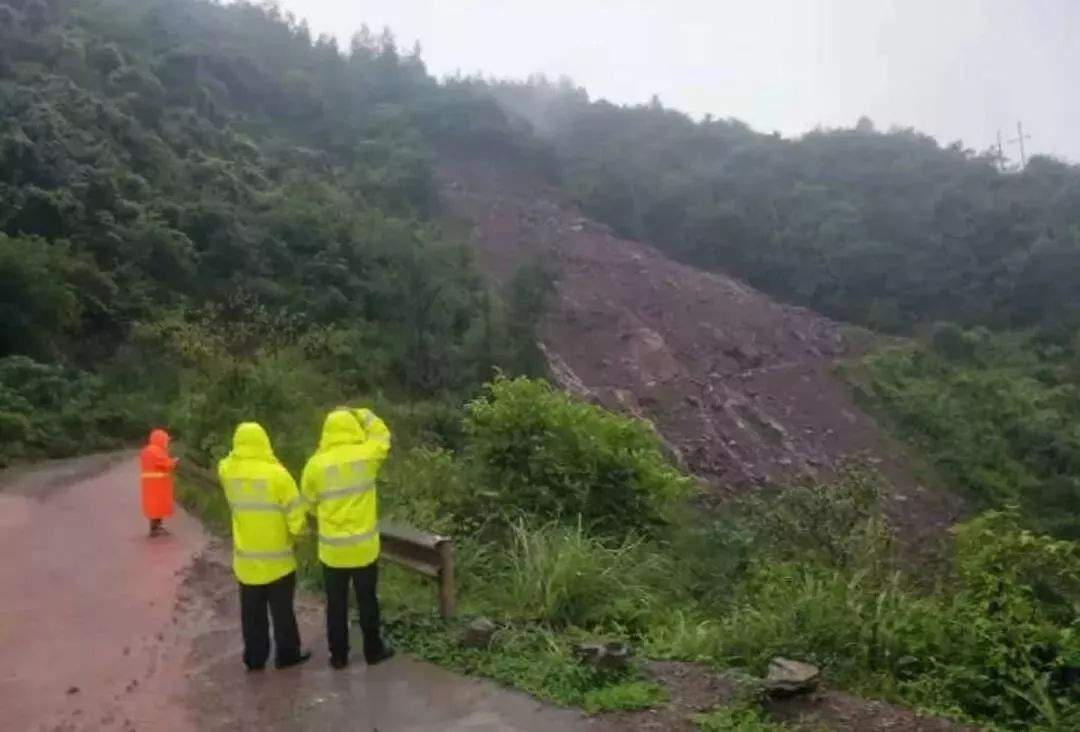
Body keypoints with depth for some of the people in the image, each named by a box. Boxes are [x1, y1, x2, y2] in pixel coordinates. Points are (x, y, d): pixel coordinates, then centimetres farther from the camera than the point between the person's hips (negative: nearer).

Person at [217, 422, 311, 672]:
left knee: (252, 612, 15)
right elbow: (296, 516, -15)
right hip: (277, 558, -4)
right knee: (282, 610, 11)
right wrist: (297, 532, 2)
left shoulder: (227, 472, -7)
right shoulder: (277, 474, -20)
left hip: (246, 559, 4)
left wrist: (240, 454, 8)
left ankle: (254, 658, 23)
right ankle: (287, 654, 21)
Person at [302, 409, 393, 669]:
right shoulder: (367, 455, -11)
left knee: (336, 604, 14)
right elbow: (383, 438, 12)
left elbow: (309, 502, 4)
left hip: (332, 548, 0)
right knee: (367, 600, 15)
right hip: (364, 547, 0)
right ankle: (373, 650, 27)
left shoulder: (316, 464, -9)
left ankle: (338, 655, 25)